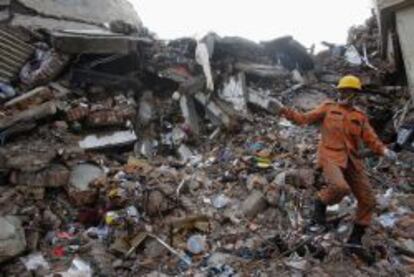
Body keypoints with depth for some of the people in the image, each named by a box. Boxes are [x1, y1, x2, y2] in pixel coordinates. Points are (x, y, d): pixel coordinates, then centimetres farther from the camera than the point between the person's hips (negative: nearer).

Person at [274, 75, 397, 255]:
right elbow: (305, 119, 6)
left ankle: (356, 238, 22)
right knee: (340, 187, -34)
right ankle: (320, 203, -1)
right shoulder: (328, 108, 9)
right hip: (331, 157, -4)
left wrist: (384, 151, -13)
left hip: (352, 161, 5)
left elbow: (371, 140, 7)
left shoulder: (360, 117, 14)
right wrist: (284, 110, -3)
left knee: (368, 200, 5)